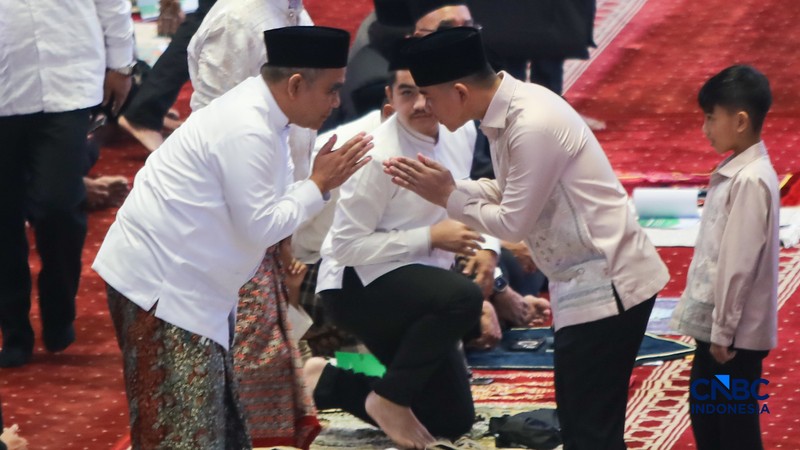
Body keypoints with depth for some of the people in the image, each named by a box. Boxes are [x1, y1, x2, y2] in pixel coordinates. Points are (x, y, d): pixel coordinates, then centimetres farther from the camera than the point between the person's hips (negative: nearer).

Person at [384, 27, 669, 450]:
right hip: (587, 281, 10)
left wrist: (447, 197, -7)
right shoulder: (509, 108, 4)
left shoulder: (533, 126, -25)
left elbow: (514, 222, -19)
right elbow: (506, 194, 14)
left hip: (605, 285, -10)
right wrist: (442, 186, 2)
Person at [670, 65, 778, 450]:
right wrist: (713, 327, 17)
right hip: (715, 324, 10)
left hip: (736, 333, -10)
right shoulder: (734, 172, 11)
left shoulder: (751, 180, -20)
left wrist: (723, 331, -20)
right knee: (704, 417, 17)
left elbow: (740, 262, -22)